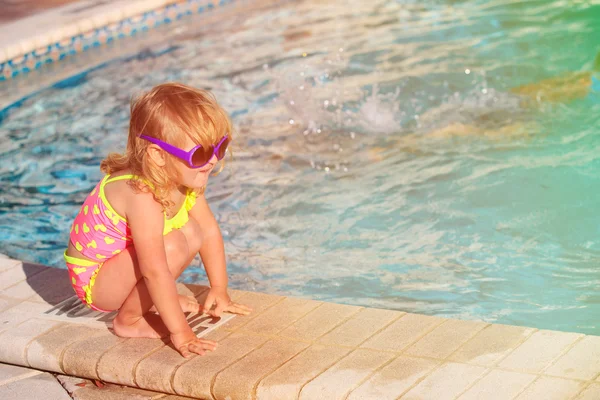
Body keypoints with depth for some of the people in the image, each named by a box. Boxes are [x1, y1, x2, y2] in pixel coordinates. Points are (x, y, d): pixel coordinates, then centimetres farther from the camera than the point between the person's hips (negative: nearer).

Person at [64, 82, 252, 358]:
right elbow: (154, 270, -38)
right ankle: (129, 320, -9)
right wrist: (181, 333, -35)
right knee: (172, 245, -28)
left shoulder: (185, 179, -10)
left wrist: (219, 290, 2)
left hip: (119, 263, 8)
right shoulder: (141, 196, -36)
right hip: (94, 282, -8)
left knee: (192, 232, -2)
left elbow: (209, 231, 1)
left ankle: (151, 300, 9)